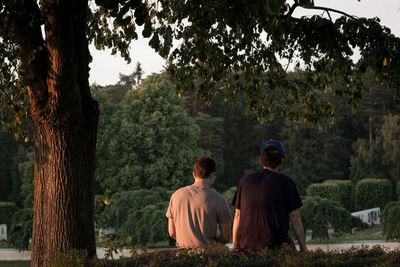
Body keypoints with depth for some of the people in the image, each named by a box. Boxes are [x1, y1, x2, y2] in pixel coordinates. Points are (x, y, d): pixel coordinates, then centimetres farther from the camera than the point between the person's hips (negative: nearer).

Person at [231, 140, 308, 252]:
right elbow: (294, 217, -2)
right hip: (275, 245, -4)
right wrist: (303, 248, 5)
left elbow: (238, 215, 11)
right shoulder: (285, 182, -2)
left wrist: (234, 246, 17)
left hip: (246, 245, 4)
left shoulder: (246, 180, 8)